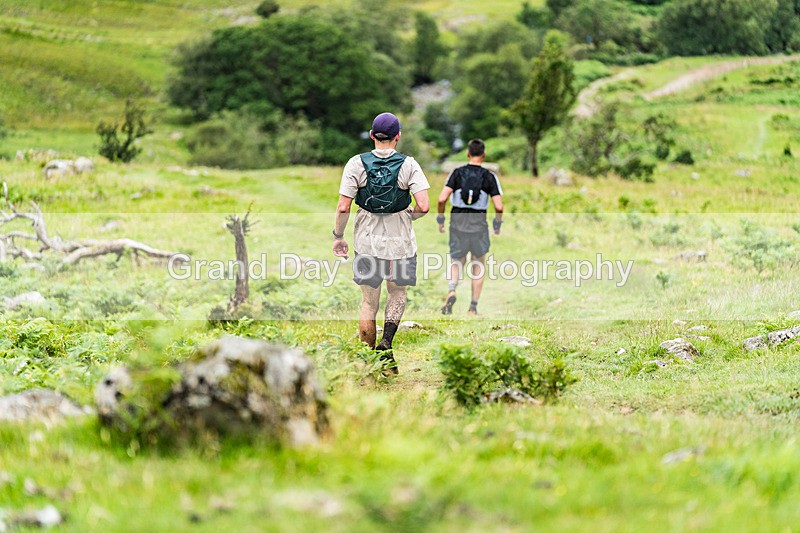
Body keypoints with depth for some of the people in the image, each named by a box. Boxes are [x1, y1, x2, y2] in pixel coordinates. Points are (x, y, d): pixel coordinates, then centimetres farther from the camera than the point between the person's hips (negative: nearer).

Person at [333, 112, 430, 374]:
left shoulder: (357, 163, -7)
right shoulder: (408, 164, -8)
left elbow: (343, 207, -10)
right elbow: (423, 207, -16)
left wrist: (338, 236, 4)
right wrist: (408, 215, 6)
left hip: (367, 241, 1)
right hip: (400, 241, -1)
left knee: (369, 302, 13)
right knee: (398, 294, 21)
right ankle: (386, 345, -2)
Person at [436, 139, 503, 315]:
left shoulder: (457, 173, -3)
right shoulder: (489, 177, -4)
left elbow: (442, 198, -12)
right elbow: (499, 206, -10)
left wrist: (440, 219, 3)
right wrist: (497, 224, 8)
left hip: (457, 223, 1)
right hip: (478, 225, -1)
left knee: (457, 263, 17)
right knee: (479, 266, 17)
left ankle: (451, 291, -14)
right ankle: (473, 308, 14)